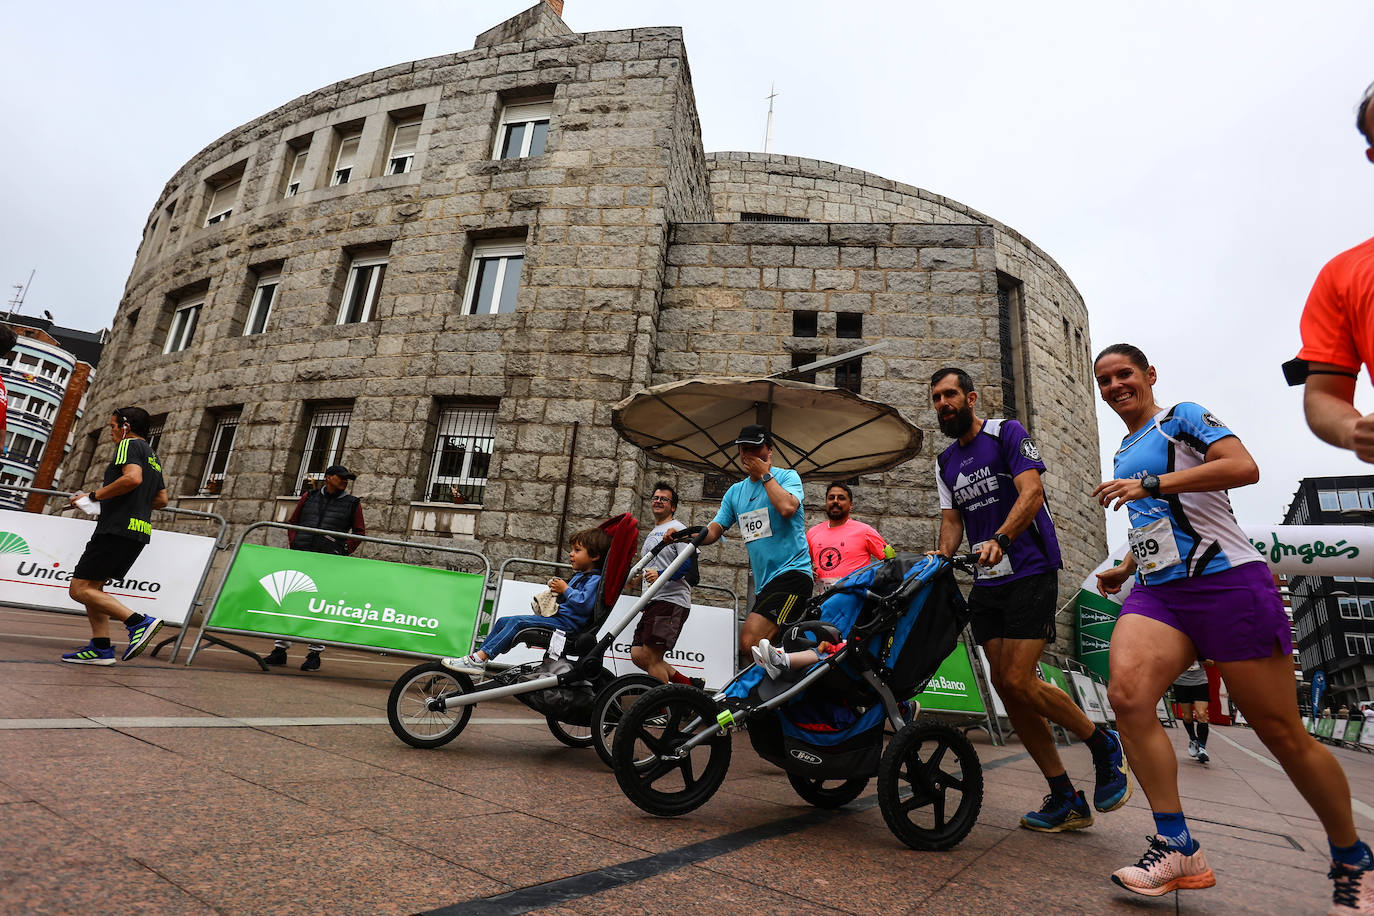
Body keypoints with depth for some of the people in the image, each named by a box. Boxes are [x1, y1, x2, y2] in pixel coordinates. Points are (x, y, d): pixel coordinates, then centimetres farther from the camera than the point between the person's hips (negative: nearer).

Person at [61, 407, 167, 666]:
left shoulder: (129, 444, -2)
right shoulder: (153, 457, 25)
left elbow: (133, 478, -22)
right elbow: (162, 499, 26)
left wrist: (94, 496, -13)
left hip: (118, 528, -10)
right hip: (140, 531, 10)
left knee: (79, 589, -8)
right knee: (92, 586, 14)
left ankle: (139, 622, -19)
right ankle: (101, 647, 9)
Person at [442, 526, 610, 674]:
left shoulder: (595, 580, -11)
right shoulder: (578, 576, 21)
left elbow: (584, 604, -26)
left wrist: (566, 590, -15)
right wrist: (558, 591, 9)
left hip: (566, 622, -11)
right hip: (557, 615, 11)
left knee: (517, 622, -24)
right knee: (502, 621, 5)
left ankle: (479, 659, -23)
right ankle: (478, 657, 5)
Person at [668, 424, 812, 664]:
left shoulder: (787, 477, 1)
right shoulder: (735, 492, 17)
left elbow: (787, 507, -21)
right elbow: (713, 531, 11)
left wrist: (765, 474, -8)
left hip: (791, 573, -7)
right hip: (764, 582, 7)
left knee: (749, 643, -23)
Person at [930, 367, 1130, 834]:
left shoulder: (1007, 433, -4)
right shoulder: (945, 462, 15)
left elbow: (1032, 493, -17)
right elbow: (952, 519, 11)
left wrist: (999, 539, -32)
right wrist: (941, 558, -9)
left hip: (1029, 572, -6)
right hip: (986, 582, 7)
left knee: (1018, 680, -14)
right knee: (1003, 683, 2)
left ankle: (1104, 744, 15)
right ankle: (1066, 800, 14)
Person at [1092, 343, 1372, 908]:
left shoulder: (1183, 417, 2)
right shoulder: (1123, 453, 22)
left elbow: (1244, 467, -15)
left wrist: (1149, 485, -19)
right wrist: (1124, 569, 19)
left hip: (1227, 581, -6)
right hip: (1156, 593, 6)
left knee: (1282, 734, 2)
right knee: (1126, 693, -20)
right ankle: (1178, 848, -11)